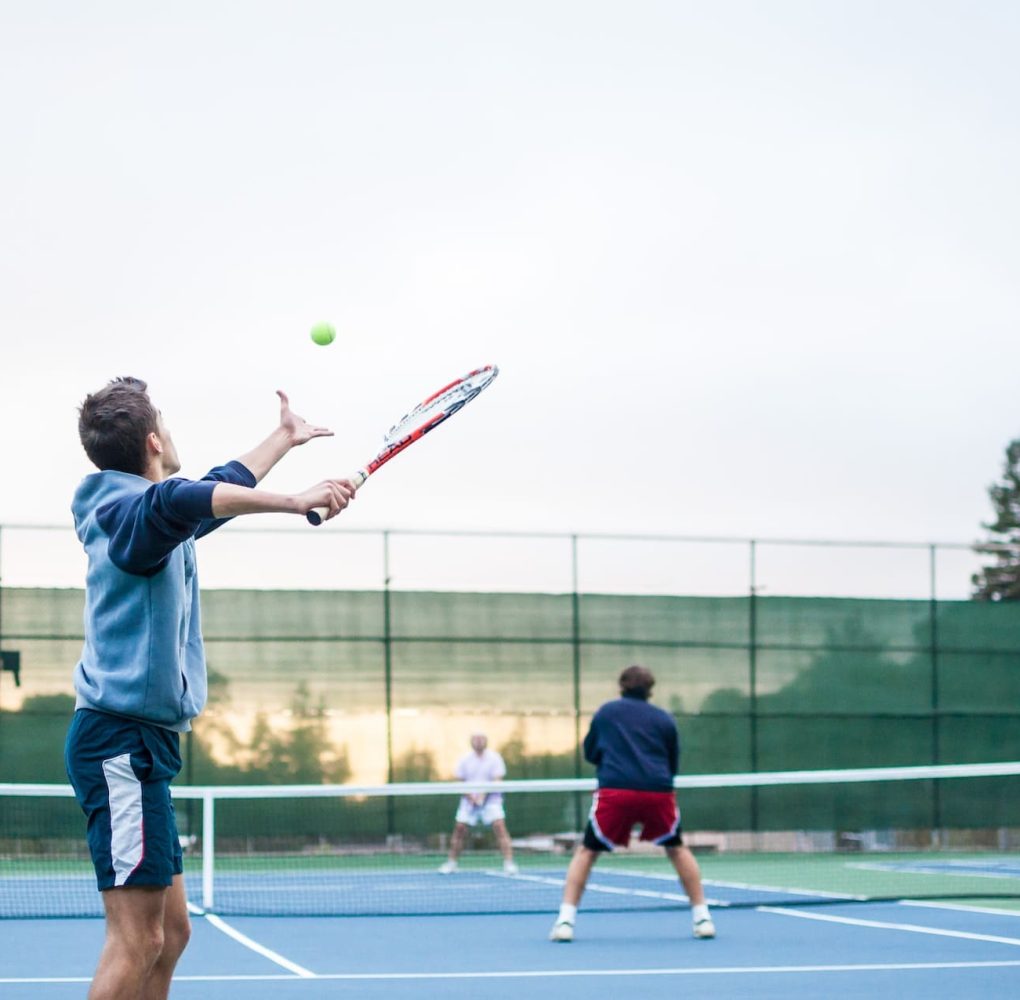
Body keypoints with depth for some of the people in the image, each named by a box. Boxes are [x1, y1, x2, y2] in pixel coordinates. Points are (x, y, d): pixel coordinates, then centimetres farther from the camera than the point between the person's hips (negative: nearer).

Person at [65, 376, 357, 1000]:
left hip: (141, 743, 11)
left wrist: (286, 438, 50)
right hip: (121, 741, -11)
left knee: (171, 932, 10)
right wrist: (292, 501, -46)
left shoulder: (152, 518, 19)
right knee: (137, 941, -14)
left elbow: (220, 489, 39)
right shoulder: (132, 510, -13)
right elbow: (177, 500, -38)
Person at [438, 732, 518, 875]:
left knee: (499, 825, -19)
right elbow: (461, 782, 5)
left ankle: (509, 863, -17)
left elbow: (497, 781, -10)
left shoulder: (494, 758, -5)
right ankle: (451, 862, 15)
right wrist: (470, 795, -13)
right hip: (470, 800, 2)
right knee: (459, 828, -2)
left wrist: (483, 794, -23)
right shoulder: (465, 760, 2)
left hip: (490, 799, -2)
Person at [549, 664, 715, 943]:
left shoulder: (606, 712, 15)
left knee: (587, 851, 13)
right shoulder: (664, 719, 15)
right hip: (658, 792, 1)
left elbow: (590, 753, 25)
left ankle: (565, 920, 0)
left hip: (615, 791, -1)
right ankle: (702, 917, 18)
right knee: (676, 848, 23)